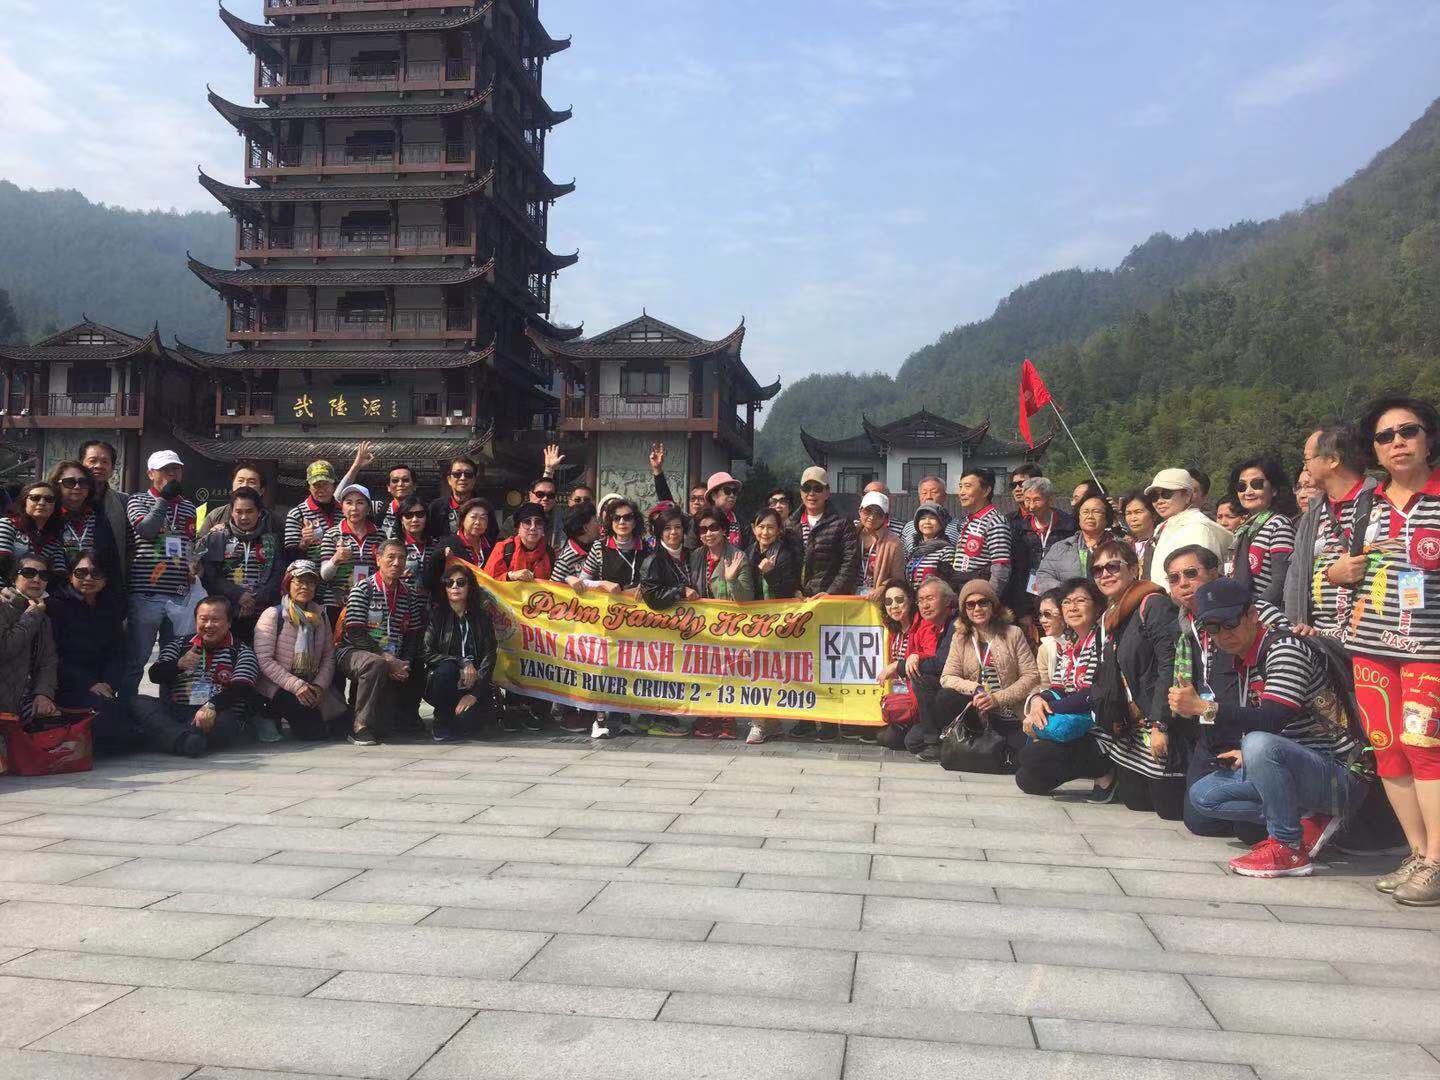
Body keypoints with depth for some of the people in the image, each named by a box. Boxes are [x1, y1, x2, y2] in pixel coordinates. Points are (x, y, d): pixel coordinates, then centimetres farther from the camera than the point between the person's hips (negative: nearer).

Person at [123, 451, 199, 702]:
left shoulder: (189, 507, 18)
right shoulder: (139, 501, 5)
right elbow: (146, 530, -14)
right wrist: (164, 498, -8)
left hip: (180, 595, 4)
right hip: (145, 593, -4)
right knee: (134, 660, 1)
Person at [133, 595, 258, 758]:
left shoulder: (240, 651, 8)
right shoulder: (179, 643, 21)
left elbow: (241, 689, -9)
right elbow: (155, 676, 9)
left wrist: (212, 706, -28)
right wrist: (178, 665, -13)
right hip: (173, 715, 4)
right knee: (139, 704, -23)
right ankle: (184, 740, -43)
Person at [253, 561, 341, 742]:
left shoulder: (320, 616, 10)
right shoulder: (273, 615, -7)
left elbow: (329, 656, 6)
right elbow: (264, 660, -15)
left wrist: (320, 685, -12)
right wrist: (296, 685, -22)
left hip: (310, 685, 6)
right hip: (277, 686, -6)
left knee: (340, 725, -7)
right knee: (312, 729, -24)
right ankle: (272, 714, 6)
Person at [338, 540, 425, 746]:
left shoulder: (411, 595, 12)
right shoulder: (363, 589, -5)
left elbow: (414, 636, 10)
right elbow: (355, 634, -13)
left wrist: (404, 664, -9)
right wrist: (386, 659, -20)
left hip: (394, 661, 6)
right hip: (353, 652, -6)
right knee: (376, 665, -37)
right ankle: (360, 726, -26)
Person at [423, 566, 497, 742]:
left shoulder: (481, 617, 7)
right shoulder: (436, 614, 2)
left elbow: (489, 657, -2)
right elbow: (426, 654, -8)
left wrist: (474, 694, -15)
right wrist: (462, 663, -20)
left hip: (473, 685, 1)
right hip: (438, 684, 0)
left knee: (471, 720, -29)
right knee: (447, 668, -35)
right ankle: (442, 718, -9)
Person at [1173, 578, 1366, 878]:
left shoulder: (1284, 647, -16)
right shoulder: (1243, 664, 12)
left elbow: (1273, 721, -28)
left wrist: (1203, 707, -26)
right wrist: (1245, 753, -3)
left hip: (1338, 772, -9)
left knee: (1260, 744, -37)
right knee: (1202, 794, 4)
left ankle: (1290, 847, -19)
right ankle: (1307, 820, 0)